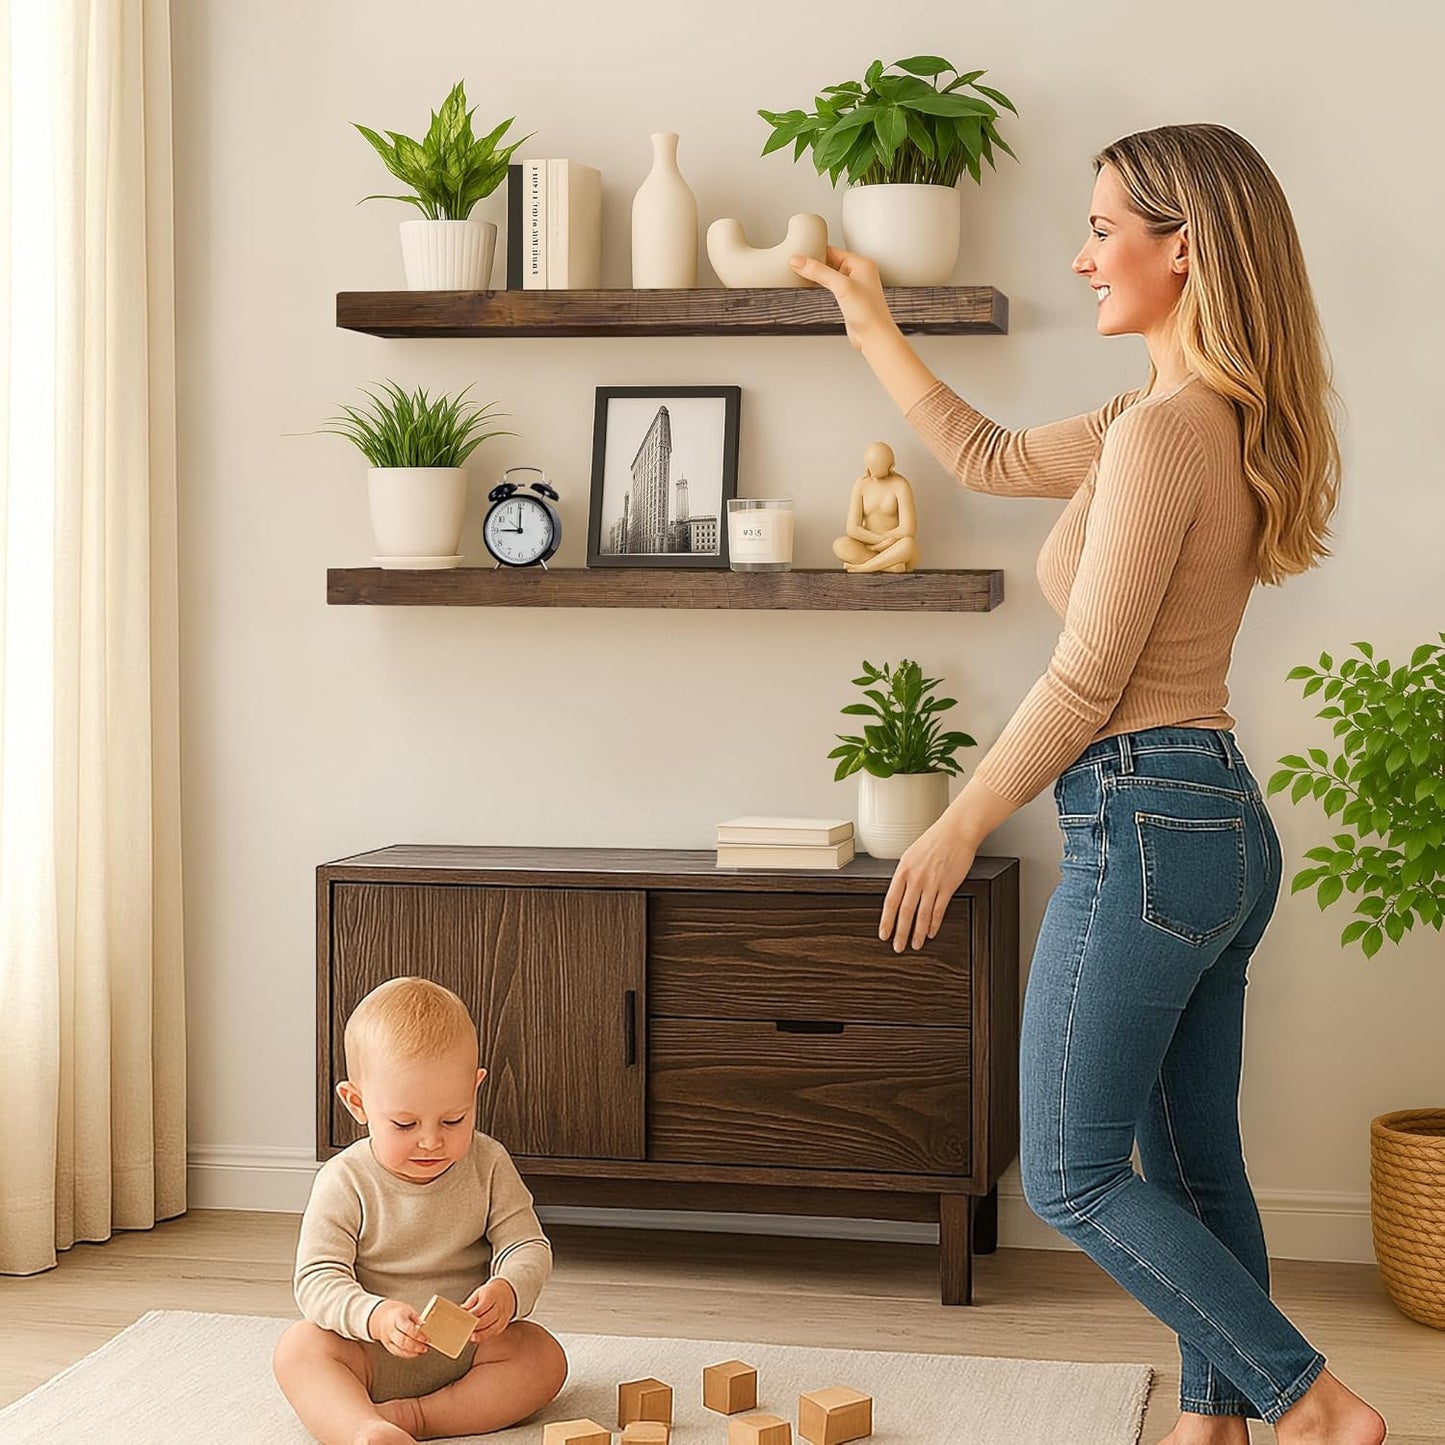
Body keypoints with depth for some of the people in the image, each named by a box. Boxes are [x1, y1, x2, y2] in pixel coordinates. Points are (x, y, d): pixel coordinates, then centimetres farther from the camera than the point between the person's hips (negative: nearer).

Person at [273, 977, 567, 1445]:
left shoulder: (488, 1165, -4)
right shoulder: (344, 1183, -9)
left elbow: (528, 1247, -4)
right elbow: (318, 1279, -14)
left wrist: (506, 1293, -28)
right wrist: (374, 1317, -35)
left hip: (467, 1351, 2)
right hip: (370, 1354, -2)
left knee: (544, 1356, -22)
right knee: (298, 1348, -27)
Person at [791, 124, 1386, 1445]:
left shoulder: (1162, 432, -18)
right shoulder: (1217, 421, 12)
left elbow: (1086, 682, -17)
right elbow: (993, 460, 23)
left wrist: (957, 830, -7)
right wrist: (874, 332, 25)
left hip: (1145, 824, -10)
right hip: (1226, 826, 10)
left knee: (1074, 1176, 1)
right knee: (1193, 1167, 15)